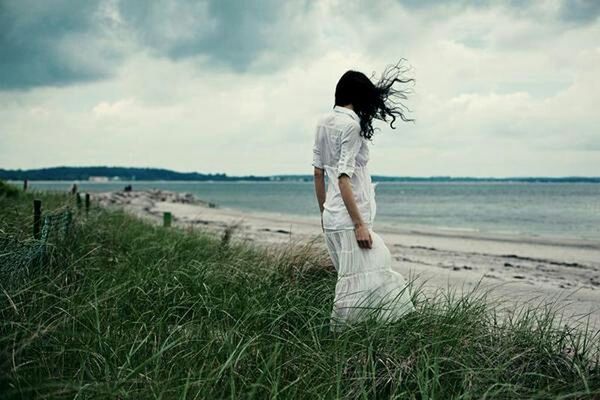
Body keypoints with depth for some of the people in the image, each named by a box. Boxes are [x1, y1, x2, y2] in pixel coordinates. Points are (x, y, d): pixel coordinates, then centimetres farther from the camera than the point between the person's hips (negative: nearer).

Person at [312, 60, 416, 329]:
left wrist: (323, 213, 21)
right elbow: (343, 178, -19)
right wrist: (360, 224, -19)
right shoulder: (351, 125, -13)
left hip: (332, 218, 9)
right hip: (348, 220, -9)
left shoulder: (324, 122, 11)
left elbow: (318, 173, 14)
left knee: (378, 270, 16)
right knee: (358, 287, -3)